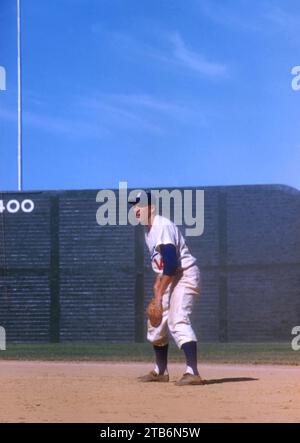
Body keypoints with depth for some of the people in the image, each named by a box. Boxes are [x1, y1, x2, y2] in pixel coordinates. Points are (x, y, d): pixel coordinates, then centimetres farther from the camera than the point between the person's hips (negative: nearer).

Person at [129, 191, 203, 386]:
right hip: (169, 278, 11)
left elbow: (171, 263, -26)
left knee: (178, 320, -25)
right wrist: (158, 284, 7)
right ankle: (160, 371, 30)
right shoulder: (149, 230, 12)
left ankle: (193, 373, -34)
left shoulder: (163, 226, -19)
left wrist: (160, 292, -24)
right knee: (155, 323, 16)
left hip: (185, 275, -11)